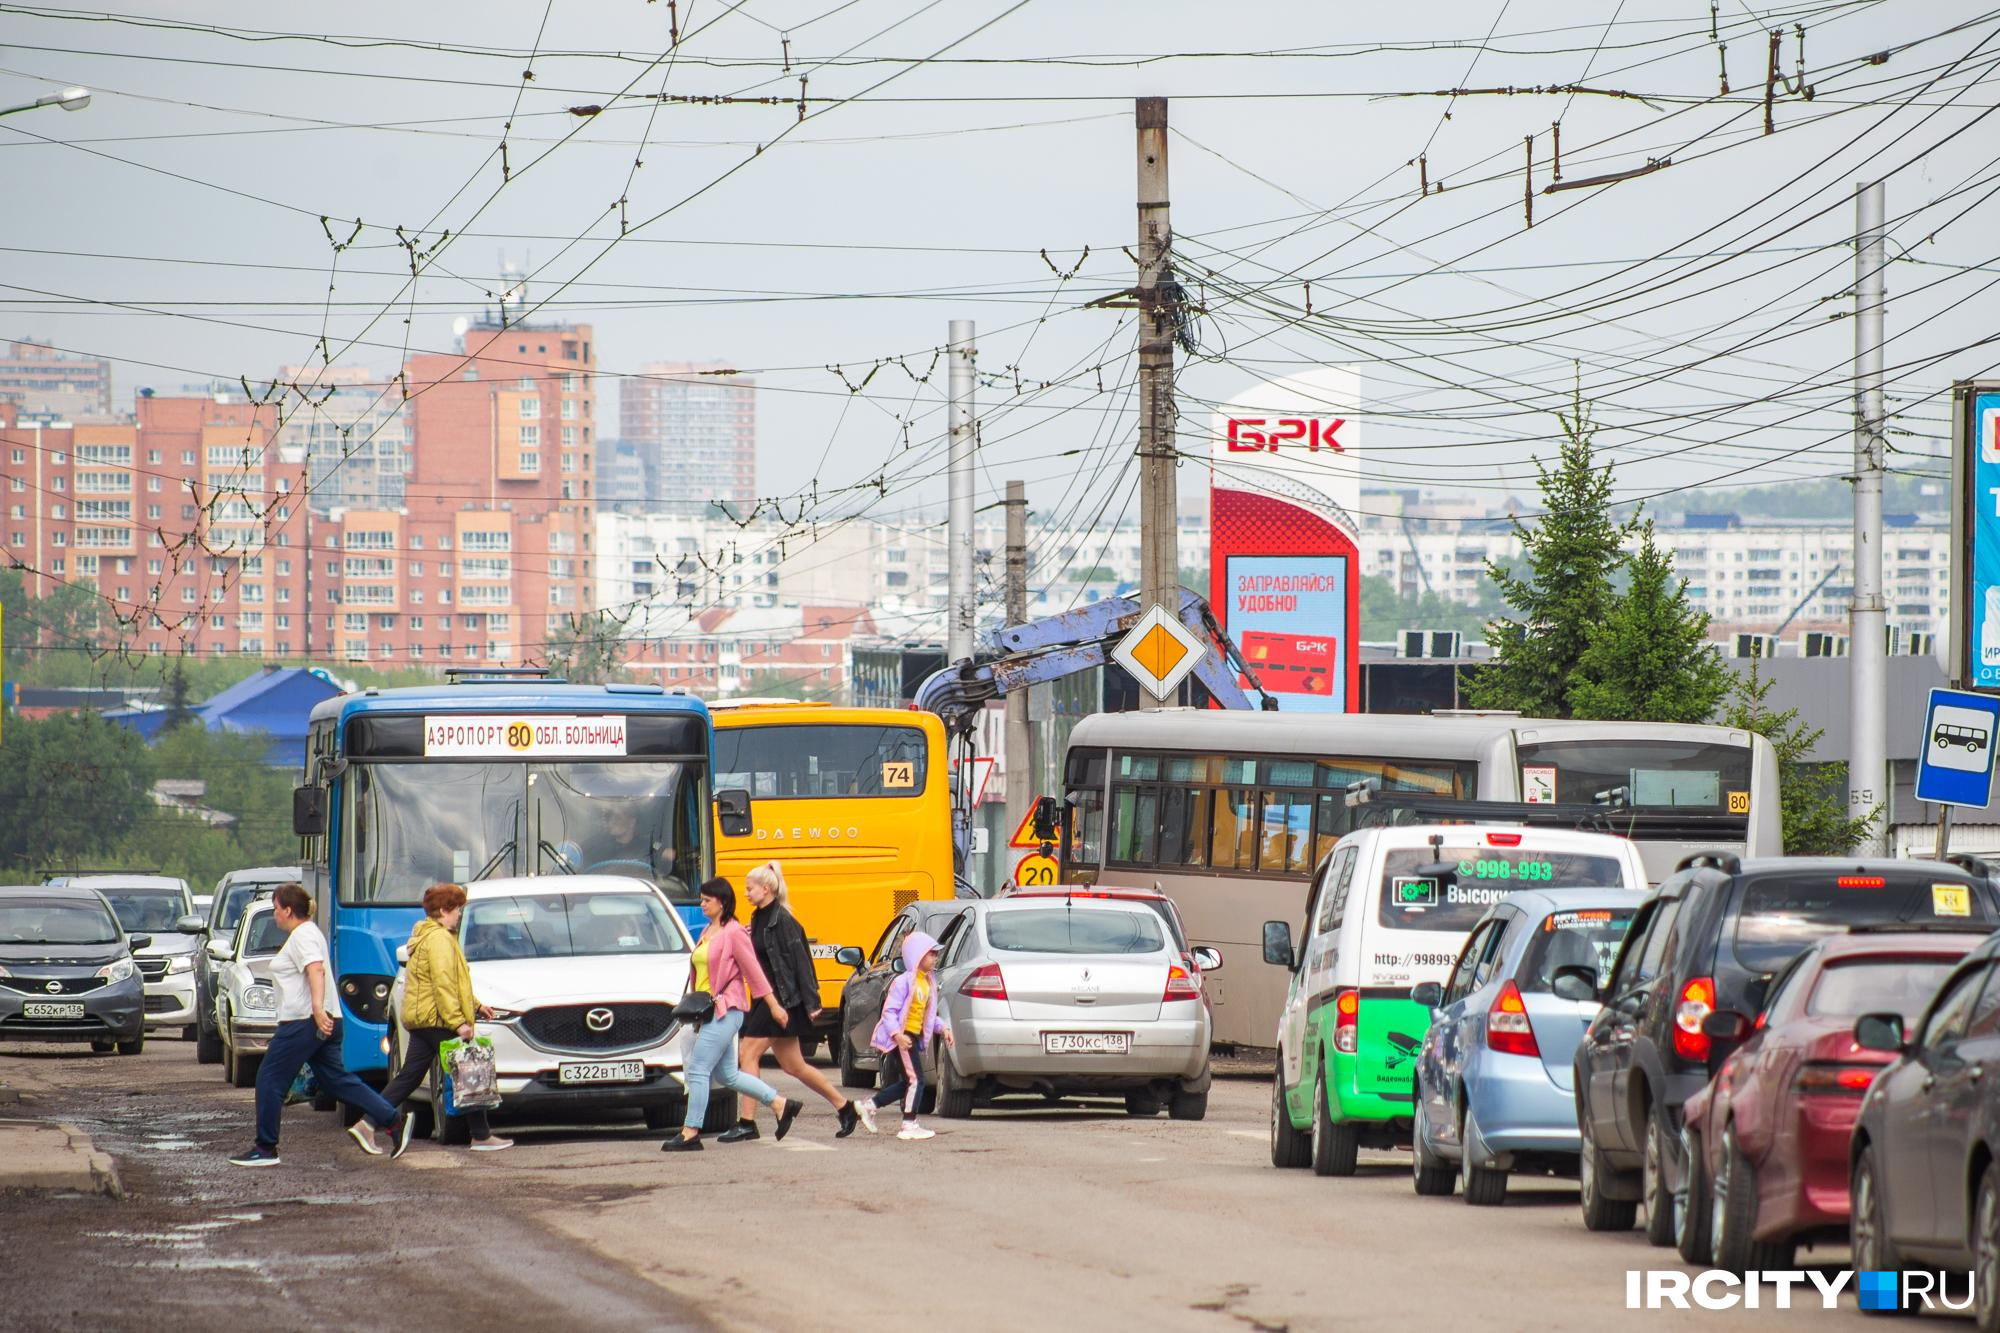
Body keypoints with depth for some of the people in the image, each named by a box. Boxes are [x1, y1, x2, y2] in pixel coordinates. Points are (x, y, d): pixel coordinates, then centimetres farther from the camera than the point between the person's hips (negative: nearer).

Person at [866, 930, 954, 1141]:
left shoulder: (927, 982, 13)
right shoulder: (904, 982, -14)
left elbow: (929, 1013, 20)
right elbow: (889, 1011, -18)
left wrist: (942, 1027, 5)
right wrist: (897, 1034, -30)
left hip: (914, 1037, 9)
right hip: (902, 1037, -9)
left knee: (907, 1083, 13)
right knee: (916, 1080, -10)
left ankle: (869, 1107, 25)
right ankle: (909, 1126, -6)